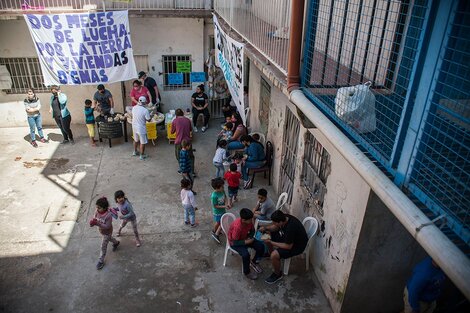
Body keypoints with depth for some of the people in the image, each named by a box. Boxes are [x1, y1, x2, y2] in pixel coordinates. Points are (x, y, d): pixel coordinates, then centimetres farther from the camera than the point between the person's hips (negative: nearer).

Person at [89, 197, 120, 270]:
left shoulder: (108, 215, -38)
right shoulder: (97, 211, -20)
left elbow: (107, 226, -33)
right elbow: (94, 218, -9)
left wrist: (98, 223, -44)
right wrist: (92, 221, -33)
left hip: (107, 232, -7)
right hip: (101, 231, 7)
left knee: (103, 247, 8)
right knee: (109, 238, 34)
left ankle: (101, 261, 27)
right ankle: (116, 243, 66)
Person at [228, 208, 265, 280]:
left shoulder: (249, 221, -18)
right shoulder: (237, 226, -37)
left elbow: (252, 230, 4)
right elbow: (234, 242, -28)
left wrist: (250, 237, -15)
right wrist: (246, 242, -28)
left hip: (245, 238, 7)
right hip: (235, 242, -6)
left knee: (261, 246, -10)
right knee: (246, 254, -30)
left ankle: (254, 262, 16)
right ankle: (247, 272, -3)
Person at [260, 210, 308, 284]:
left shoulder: (290, 228, -39)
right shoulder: (284, 217, -15)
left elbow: (288, 246, -30)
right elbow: (276, 227, 5)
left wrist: (271, 242, -25)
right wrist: (265, 228, -14)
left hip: (296, 246, -9)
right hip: (287, 238, 9)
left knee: (274, 255, -25)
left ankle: (277, 274, 2)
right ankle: (270, 253, 33)